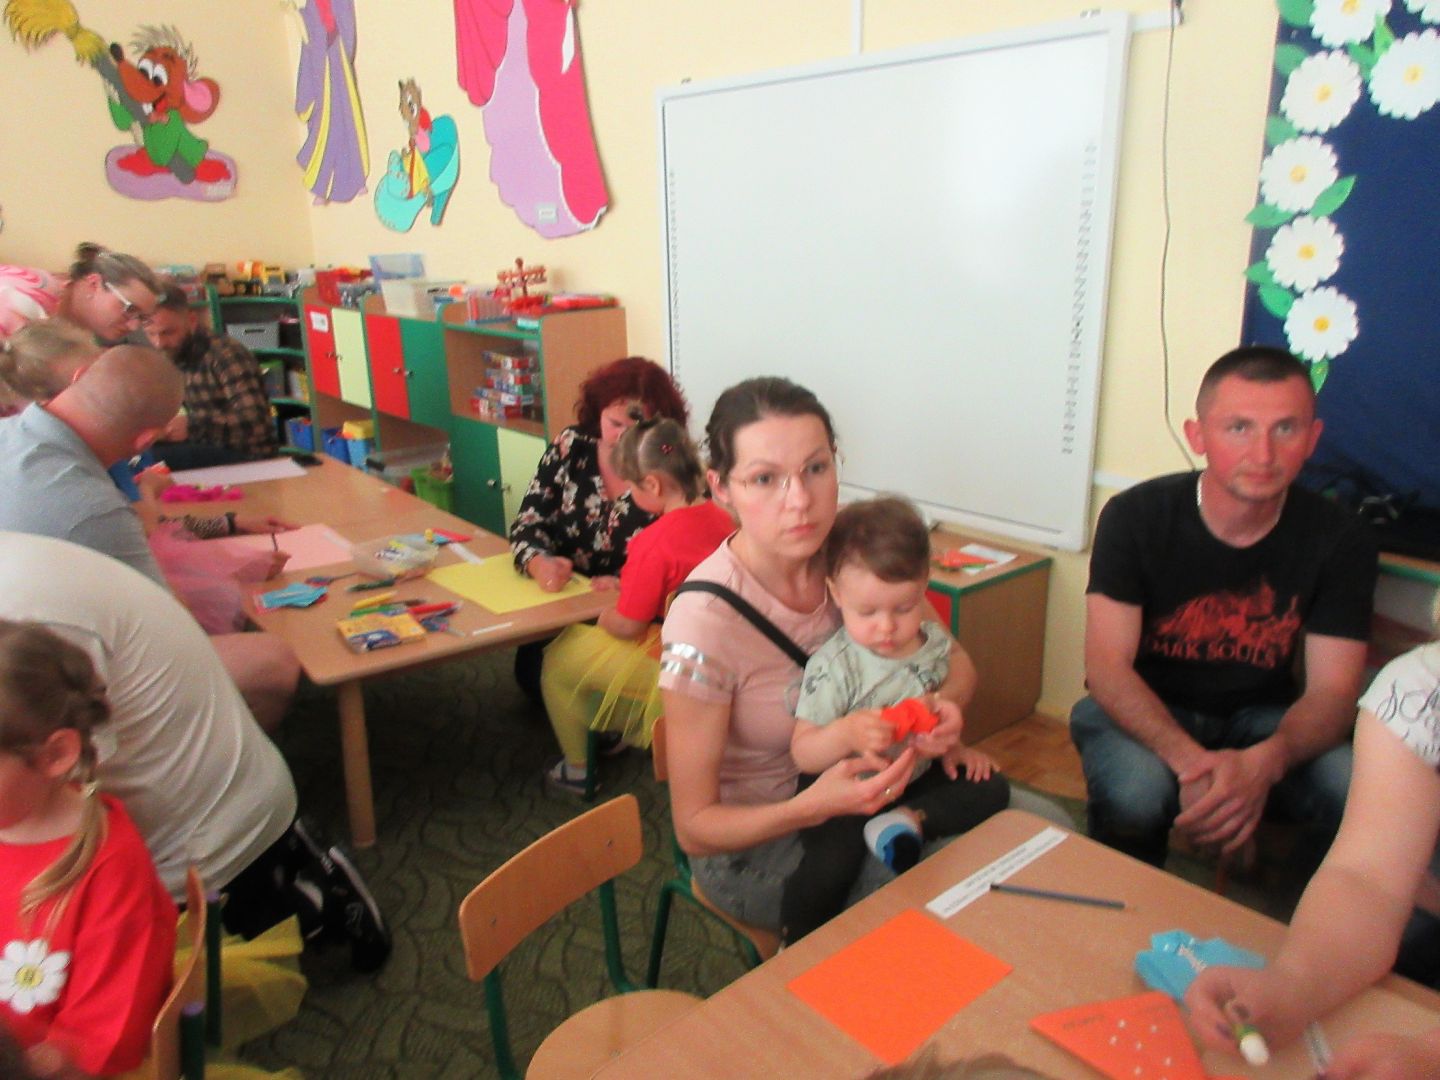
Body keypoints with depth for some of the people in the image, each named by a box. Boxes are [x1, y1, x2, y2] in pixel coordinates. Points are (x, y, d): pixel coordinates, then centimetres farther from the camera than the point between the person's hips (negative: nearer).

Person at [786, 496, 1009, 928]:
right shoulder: (833, 667, -19)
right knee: (833, 860, -29)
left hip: (916, 780, 6)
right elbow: (802, 753, -21)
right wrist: (846, 733, -38)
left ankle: (909, 821, -20)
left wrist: (953, 747, 6)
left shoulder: (934, 641, -1)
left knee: (991, 789, -5)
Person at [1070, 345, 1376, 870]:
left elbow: (1332, 690, -12)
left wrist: (1264, 762, -35)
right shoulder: (1136, 517, -16)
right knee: (1133, 793, -34)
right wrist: (1191, 761, -38)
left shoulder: (1338, 541, -9)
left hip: (1262, 718, 3)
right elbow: (1107, 667, -21)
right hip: (1142, 711, -2)